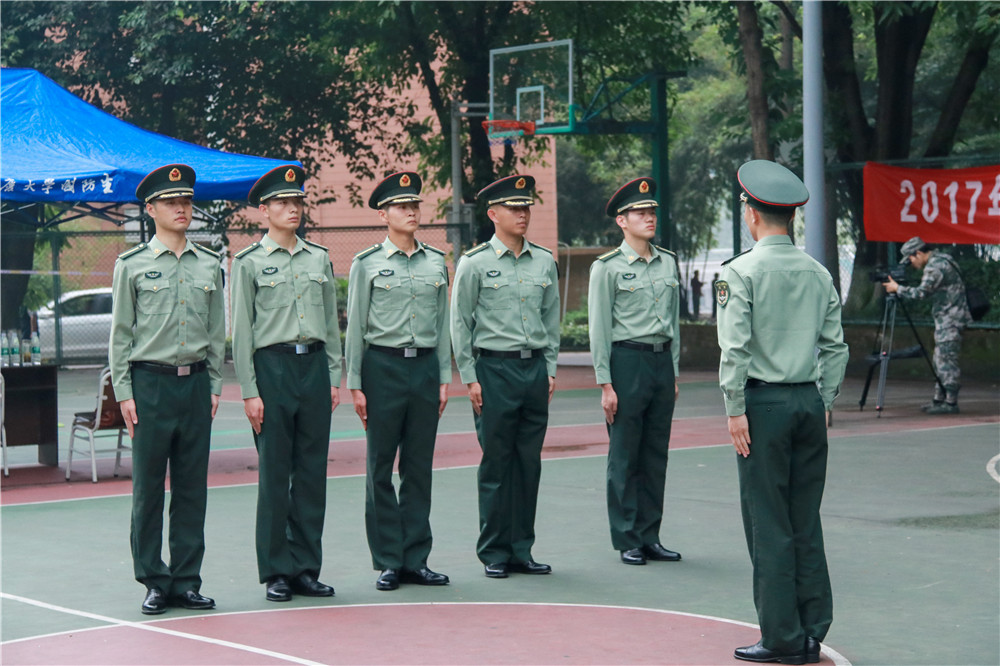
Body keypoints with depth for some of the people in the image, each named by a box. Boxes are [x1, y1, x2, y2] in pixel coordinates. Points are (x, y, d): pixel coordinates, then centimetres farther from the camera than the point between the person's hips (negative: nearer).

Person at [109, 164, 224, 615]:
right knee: (148, 489, 0)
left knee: (193, 488, 5)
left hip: (196, 383, 3)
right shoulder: (132, 265, 2)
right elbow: (121, 334, 1)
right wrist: (124, 393, -4)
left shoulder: (209, 266, 11)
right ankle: (154, 582, 8)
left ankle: (186, 581, 12)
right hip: (151, 382, -3)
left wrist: (214, 387, 8)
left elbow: (217, 333, 14)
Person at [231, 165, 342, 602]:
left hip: (314, 365, 4)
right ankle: (276, 572, 6)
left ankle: (306, 569, 13)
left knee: (312, 472, 5)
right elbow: (241, 332, -2)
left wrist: (334, 377, 9)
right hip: (272, 366, -4)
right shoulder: (249, 263, 0)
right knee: (274, 475, -2)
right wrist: (250, 391, -7)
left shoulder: (320, 259, 13)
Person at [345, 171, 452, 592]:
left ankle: (415, 560, 12)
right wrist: (355, 384, -4)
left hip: (425, 367, 3)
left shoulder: (436, 263, 10)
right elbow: (355, 327, 0)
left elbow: (443, 325, 13)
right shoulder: (367, 264, 0)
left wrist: (444, 379, 8)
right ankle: (388, 562, 7)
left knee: (420, 467, 6)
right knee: (381, 469, 0)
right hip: (383, 367, -3)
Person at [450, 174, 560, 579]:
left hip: (535, 369, 4)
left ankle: (521, 550, 15)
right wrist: (469, 378, -6)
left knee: (529, 463, 7)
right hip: (495, 368, -4)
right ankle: (494, 553, 8)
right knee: (496, 465, 0)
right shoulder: (475, 263, -3)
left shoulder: (544, 261, 9)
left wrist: (550, 369, 10)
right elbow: (460, 324, -2)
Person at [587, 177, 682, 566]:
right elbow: (599, 329, -6)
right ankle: (627, 541, 7)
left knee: (656, 456, 8)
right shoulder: (607, 267, -5)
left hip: (662, 361, 5)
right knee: (625, 457, 0)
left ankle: (650, 537, 16)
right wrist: (605, 384, -10)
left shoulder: (668, 263, 11)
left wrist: (673, 372, 14)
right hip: (627, 362, -5)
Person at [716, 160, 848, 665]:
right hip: (809, 401, 6)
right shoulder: (818, 273, 8)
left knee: (769, 524, 0)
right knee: (806, 521, 11)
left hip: (764, 402, -6)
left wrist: (736, 410, -9)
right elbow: (835, 347, 9)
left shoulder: (741, 272, -8)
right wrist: (824, 401, 16)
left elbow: (735, 348, -14)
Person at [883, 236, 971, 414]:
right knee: (940, 359, 13)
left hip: (950, 318, -11)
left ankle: (951, 402, -7)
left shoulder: (935, 266, -18)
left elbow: (921, 292, -24)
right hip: (945, 318, 11)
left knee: (947, 360, -9)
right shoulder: (941, 259, 15)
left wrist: (897, 289, -13)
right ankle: (939, 399, 18)